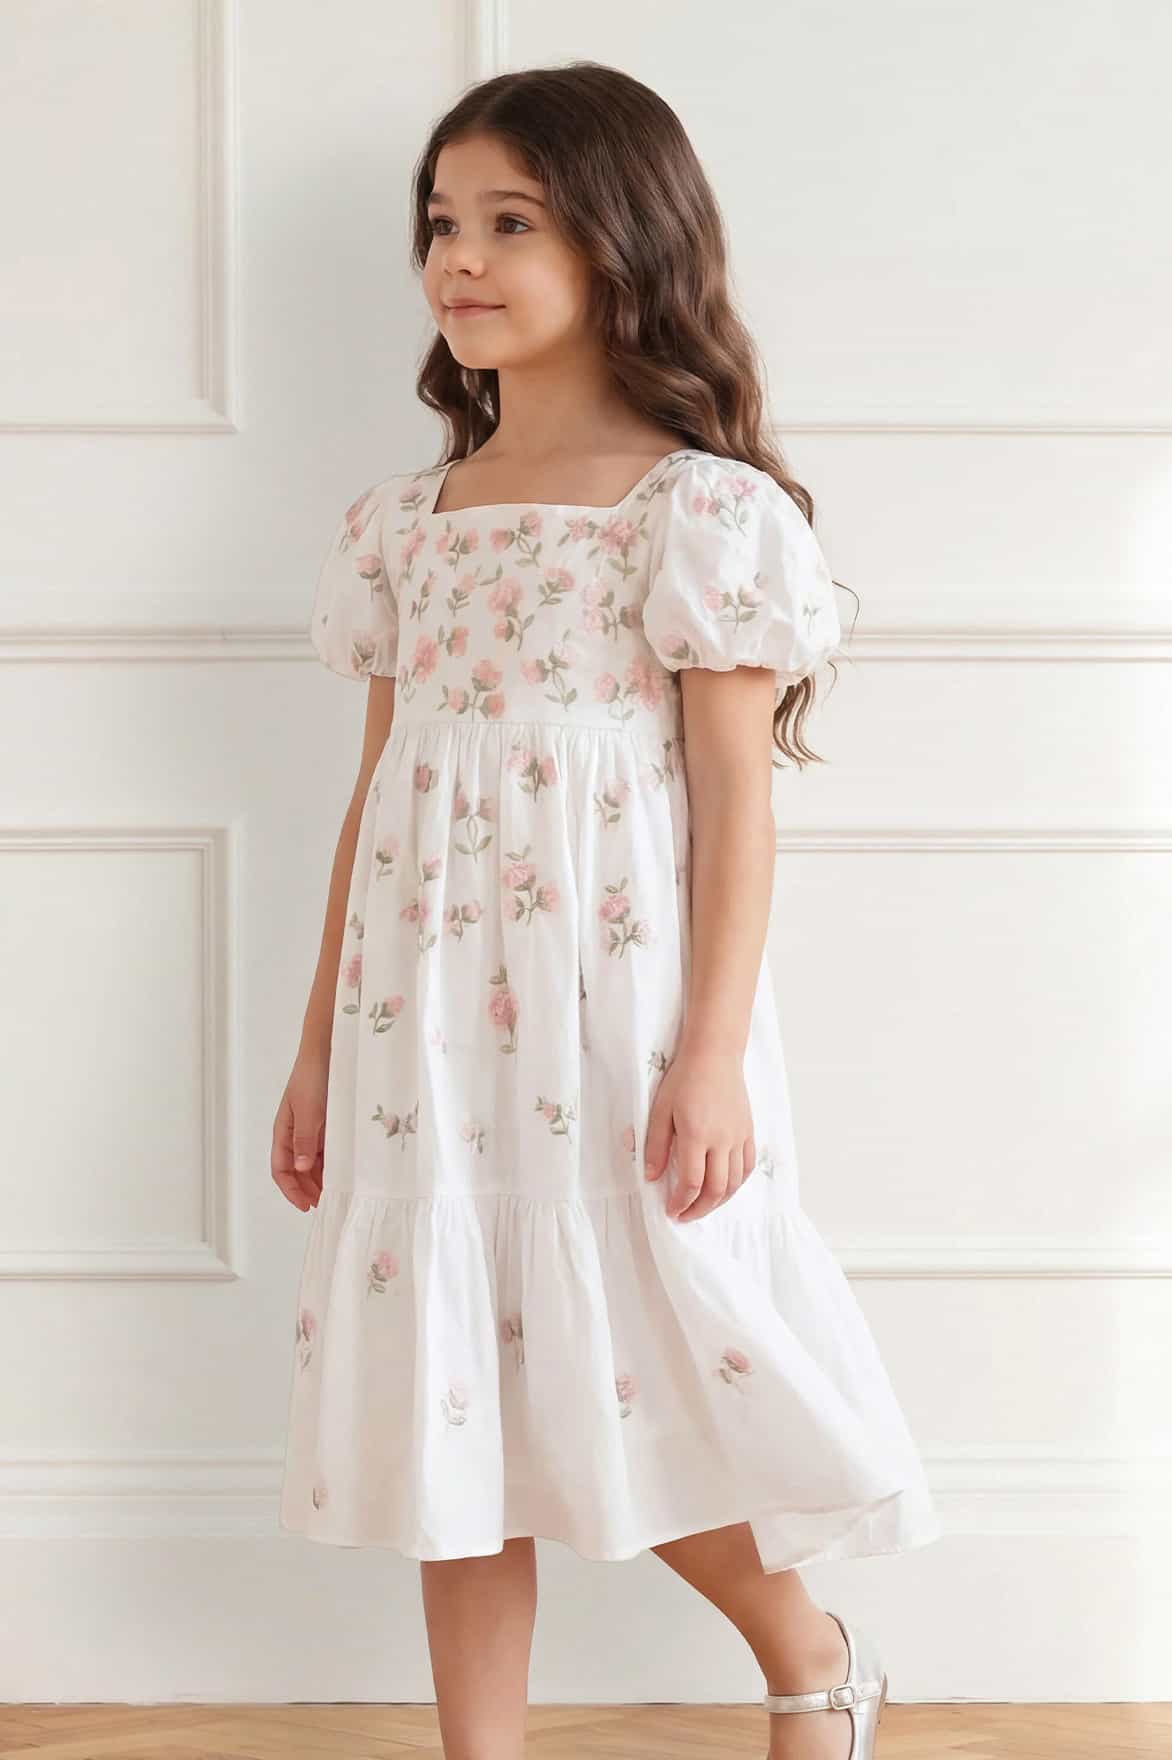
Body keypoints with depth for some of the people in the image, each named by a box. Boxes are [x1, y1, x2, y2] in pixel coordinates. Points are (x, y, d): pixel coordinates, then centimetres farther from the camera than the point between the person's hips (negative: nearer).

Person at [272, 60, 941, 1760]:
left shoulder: (703, 509, -6)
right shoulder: (405, 521, 11)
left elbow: (737, 799, -8)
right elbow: (374, 799, 13)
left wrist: (714, 1054, -14)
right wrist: (319, 1047, 13)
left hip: (614, 1009, -5)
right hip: (429, 1030, 5)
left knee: (637, 1380, 0)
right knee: (449, 1394, 7)